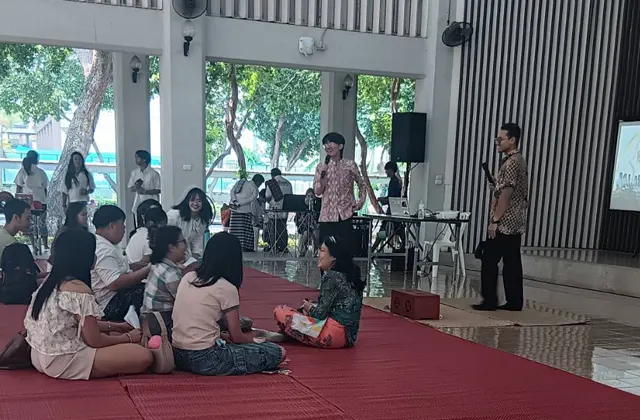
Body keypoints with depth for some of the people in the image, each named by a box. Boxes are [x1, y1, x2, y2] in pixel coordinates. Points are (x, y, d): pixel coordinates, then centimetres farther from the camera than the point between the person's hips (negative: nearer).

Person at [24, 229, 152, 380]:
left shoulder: (51, 280, 5)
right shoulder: (79, 289, -22)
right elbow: (94, 340, -17)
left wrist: (116, 326, 17)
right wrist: (128, 337, -1)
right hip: (63, 361, -9)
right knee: (143, 356, -15)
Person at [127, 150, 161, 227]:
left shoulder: (154, 174, -8)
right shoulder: (134, 173, 7)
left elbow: (158, 190, -6)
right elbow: (131, 188, 12)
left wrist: (145, 191, -18)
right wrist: (136, 187, -11)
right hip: (138, 205, 5)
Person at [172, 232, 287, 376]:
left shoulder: (187, 278, 8)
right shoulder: (226, 288, -10)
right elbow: (237, 338, -2)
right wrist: (252, 336, 18)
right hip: (205, 360, -8)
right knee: (279, 352, -5)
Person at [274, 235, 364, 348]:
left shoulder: (331, 276, -13)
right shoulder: (350, 275, 12)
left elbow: (320, 314, -13)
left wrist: (309, 307, 7)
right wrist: (311, 307, 14)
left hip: (334, 333, -10)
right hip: (349, 335, 10)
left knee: (280, 312, -9)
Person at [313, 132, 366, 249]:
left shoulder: (350, 165, 2)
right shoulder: (321, 167, 6)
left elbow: (362, 185, 14)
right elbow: (317, 192, 0)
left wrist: (361, 201, 1)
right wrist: (323, 175, -12)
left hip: (345, 214, -1)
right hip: (327, 216, 2)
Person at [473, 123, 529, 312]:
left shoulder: (511, 162, -14)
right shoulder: (519, 161, 17)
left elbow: (506, 194, -19)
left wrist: (495, 220, -19)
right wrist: (496, 187, 11)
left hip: (504, 223, -10)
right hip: (515, 222, 10)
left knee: (489, 261, -5)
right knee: (512, 262, 9)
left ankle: (490, 300, -2)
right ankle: (514, 301, 10)